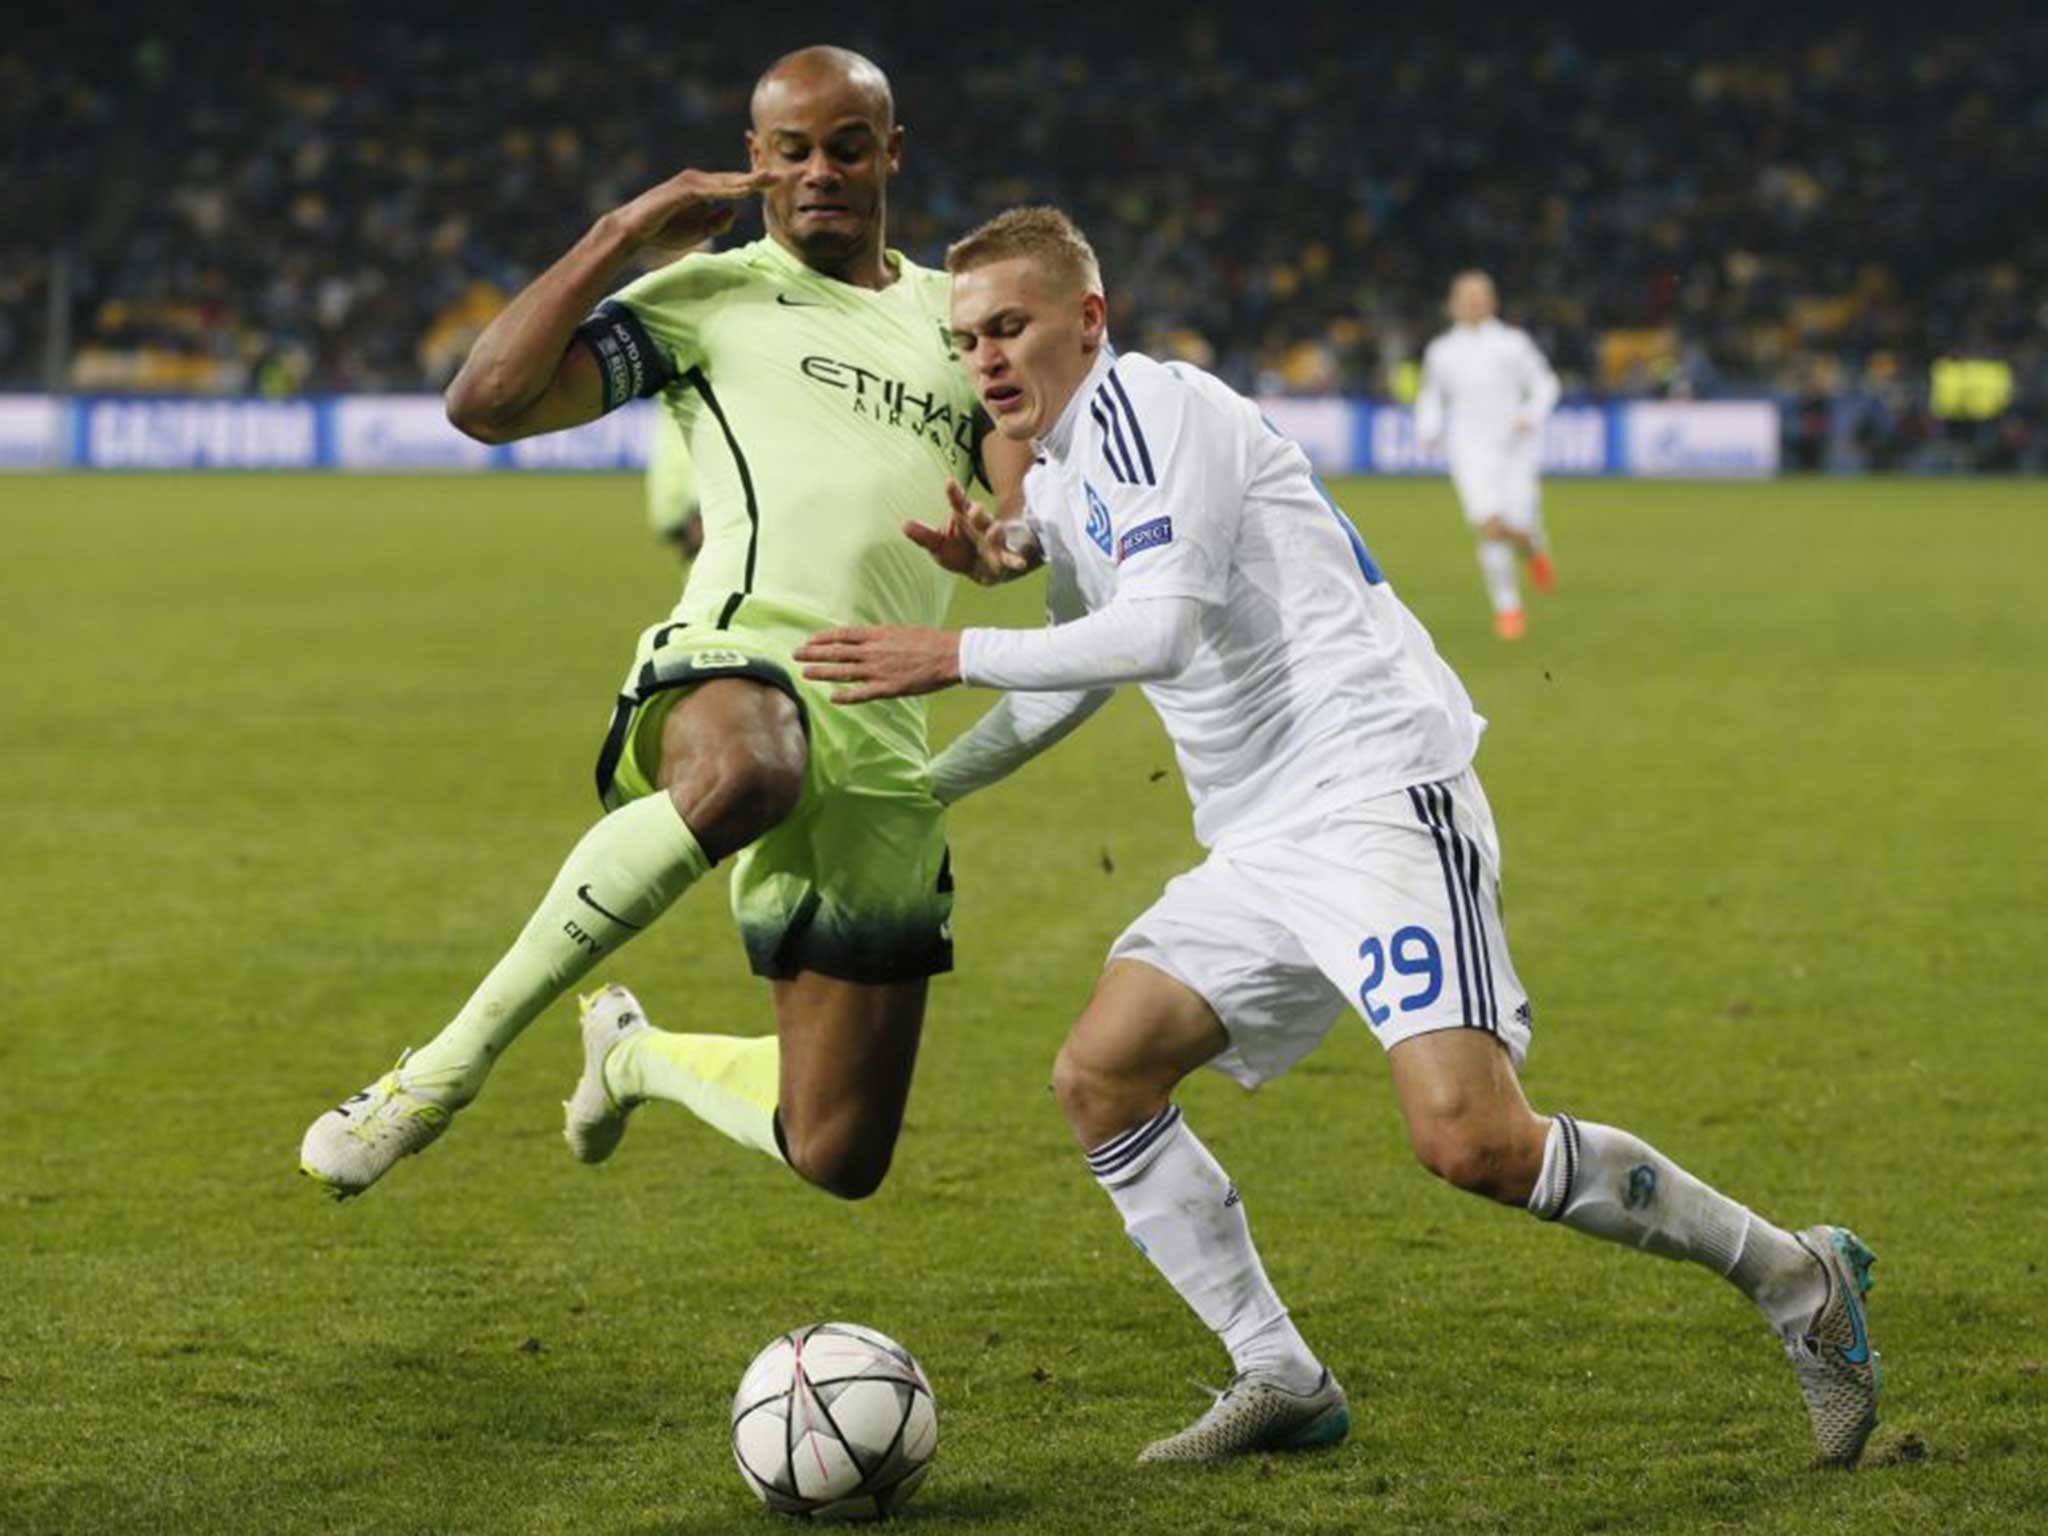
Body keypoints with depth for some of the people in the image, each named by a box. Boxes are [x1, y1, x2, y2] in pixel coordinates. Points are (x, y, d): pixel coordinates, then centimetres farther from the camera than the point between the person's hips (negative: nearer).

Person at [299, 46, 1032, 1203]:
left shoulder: (955, 320, 24)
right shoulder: (707, 294, 13)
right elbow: (485, 402, 2)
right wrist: (621, 235, 1)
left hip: (882, 748, 4)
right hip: (739, 665, -4)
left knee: (839, 1160, 3)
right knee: (742, 779, -46)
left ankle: (637, 1055, 37)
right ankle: (455, 1061, -30)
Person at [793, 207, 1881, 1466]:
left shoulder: (1148, 404, -10)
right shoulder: (1059, 479, 19)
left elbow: (1156, 630, -22)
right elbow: (1072, 687, 33)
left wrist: (956, 652, -20)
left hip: (1380, 788, -10)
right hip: (1261, 847, 10)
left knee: (1470, 1141, -22)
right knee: (1099, 1075, -2)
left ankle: (1797, 1278, -6)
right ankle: (1283, 1384, 5)